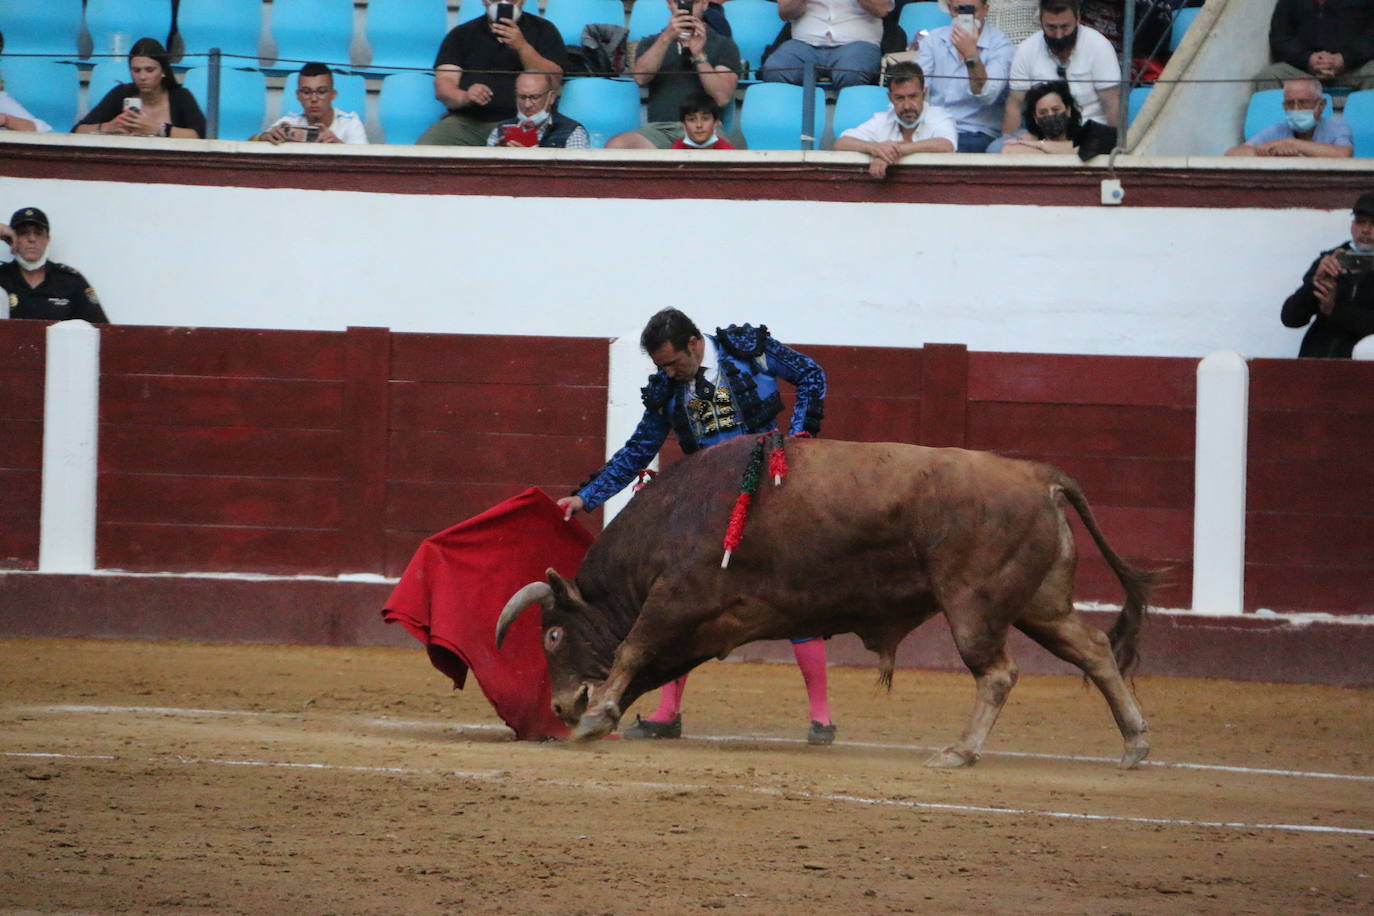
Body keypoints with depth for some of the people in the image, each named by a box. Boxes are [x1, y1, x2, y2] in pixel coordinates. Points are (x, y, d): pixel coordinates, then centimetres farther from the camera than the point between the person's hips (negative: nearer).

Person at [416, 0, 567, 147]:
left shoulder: (543, 30, 13)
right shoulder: (462, 34, 15)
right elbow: (443, 86, 4)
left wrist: (522, 47, -13)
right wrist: (464, 97, -19)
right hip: (467, 122, 2)